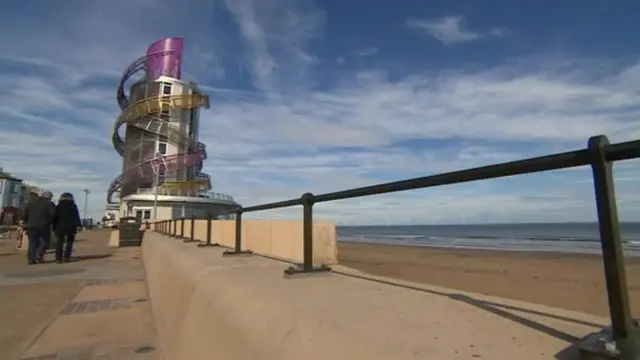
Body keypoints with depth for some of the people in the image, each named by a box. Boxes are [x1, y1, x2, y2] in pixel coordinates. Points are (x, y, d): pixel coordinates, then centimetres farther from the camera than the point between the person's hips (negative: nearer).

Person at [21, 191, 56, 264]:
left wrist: (25, 222, 17)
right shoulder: (49, 204, -5)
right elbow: (52, 214, -14)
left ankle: (31, 259, 6)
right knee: (45, 241, 6)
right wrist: (48, 222, 3)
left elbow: (25, 212, 10)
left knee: (32, 242, 9)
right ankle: (39, 254, -10)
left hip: (31, 225, 5)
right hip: (43, 226, -5)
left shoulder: (31, 201, 11)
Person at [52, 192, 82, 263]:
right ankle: (66, 257, 1)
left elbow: (55, 218, 9)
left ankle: (58, 258, -2)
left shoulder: (58, 206, 10)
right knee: (69, 242, 8)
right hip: (71, 227, -2)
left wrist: (54, 228, 12)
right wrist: (79, 225, -5)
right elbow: (77, 217, -4)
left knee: (59, 242, 5)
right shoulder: (73, 206, 4)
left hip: (60, 227, 2)